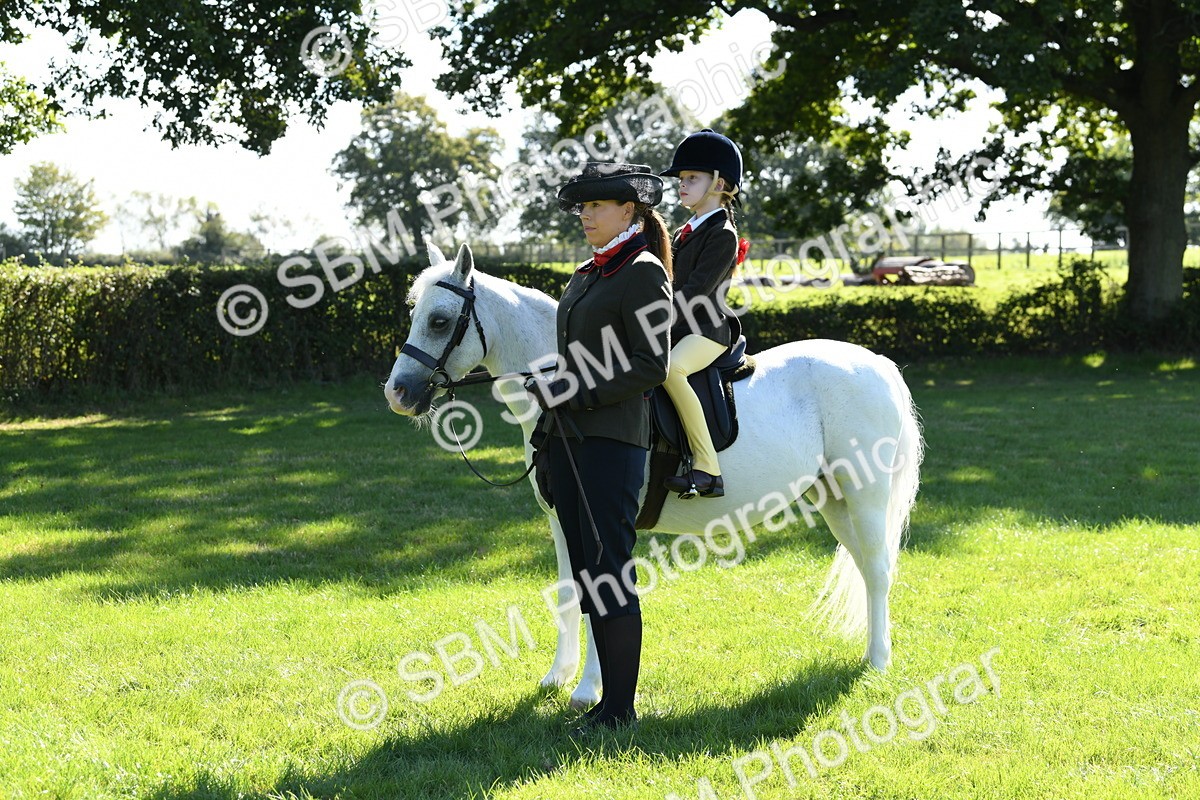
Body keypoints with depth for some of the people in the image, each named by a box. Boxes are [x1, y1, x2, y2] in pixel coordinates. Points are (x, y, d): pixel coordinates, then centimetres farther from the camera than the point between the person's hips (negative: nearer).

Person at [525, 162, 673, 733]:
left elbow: (650, 366, -15)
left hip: (612, 439, -9)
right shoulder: (586, 275, 18)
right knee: (586, 571, 10)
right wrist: (546, 441, 19)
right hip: (569, 439, 9)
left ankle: (620, 707, -1)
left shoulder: (644, 274, -8)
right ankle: (606, 695, 17)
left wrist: (577, 393, -19)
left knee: (609, 569, -7)